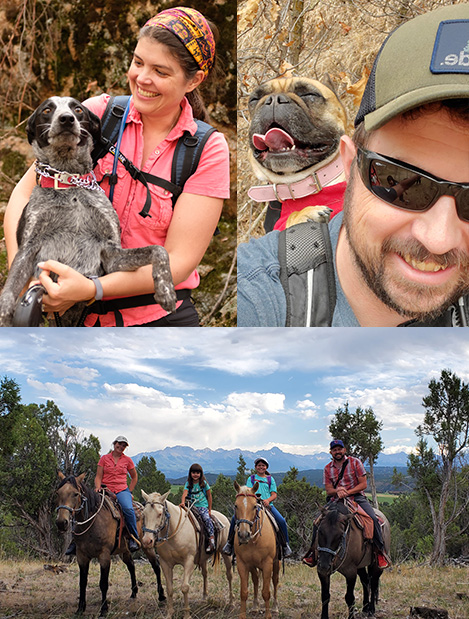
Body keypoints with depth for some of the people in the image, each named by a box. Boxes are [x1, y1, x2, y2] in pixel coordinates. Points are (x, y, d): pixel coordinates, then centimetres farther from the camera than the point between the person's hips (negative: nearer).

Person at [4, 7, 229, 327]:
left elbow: (179, 261, -13)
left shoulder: (208, 149, -7)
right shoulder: (99, 113, -3)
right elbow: (26, 191, -4)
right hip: (80, 318, 2)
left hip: (161, 319, -1)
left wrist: (91, 289, -25)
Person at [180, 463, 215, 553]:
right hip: (192, 506, 2)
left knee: (207, 518, -28)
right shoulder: (188, 484, 7)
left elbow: (209, 496, 10)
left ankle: (212, 540, -30)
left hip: (203, 506, -2)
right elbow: (184, 494, -9)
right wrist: (183, 502, -30)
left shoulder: (204, 483, 5)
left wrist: (209, 510, 8)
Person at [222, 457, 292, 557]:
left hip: (267, 504, 0)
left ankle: (285, 545, -4)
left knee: (281, 521, -23)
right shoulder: (251, 479, 16)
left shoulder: (270, 479, 17)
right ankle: (229, 542, -7)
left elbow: (274, 494, 9)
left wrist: (268, 500, -14)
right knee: (235, 518, -22)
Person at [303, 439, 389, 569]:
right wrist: (337, 491, -19)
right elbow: (328, 490, 5)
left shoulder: (355, 462, 0)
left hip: (356, 497, -2)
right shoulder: (328, 468, 8)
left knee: (373, 519, -26)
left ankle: (380, 551, -11)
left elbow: (363, 484, -4)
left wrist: (347, 492, -18)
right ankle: (314, 550, 2)